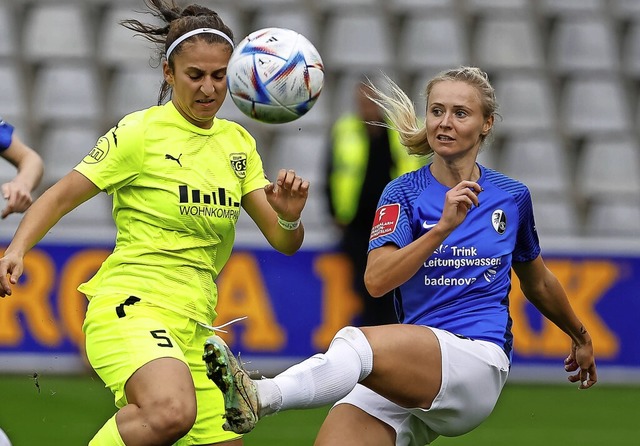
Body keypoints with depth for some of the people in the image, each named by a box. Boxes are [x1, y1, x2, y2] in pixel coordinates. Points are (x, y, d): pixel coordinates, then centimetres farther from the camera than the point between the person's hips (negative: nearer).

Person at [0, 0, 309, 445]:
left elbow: (283, 242, 13)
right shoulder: (140, 132, -2)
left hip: (196, 324, 7)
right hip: (131, 306, -7)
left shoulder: (237, 143, 14)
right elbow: (61, 197, 1)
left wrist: (290, 216, -10)